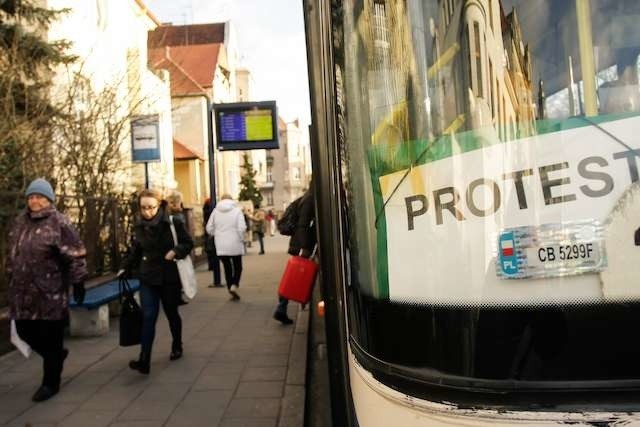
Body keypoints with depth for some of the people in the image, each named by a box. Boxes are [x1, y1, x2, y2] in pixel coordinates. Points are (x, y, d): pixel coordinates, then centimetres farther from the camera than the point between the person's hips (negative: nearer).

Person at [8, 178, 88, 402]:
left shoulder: (59, 223, -11)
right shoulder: (20, 222, 10)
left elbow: (75, 255, -13)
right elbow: (12, 252, 22)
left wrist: (78, 283, -14)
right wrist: (11, 277, 23)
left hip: (51, 293, -6)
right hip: (23, 291, 7)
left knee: (50, 339, 3)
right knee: (25, 332, 14)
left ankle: (50, 383, 20)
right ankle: (57, 355, 41)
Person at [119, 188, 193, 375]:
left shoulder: (173, 223, -12)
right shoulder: (138, 226, -1)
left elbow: (188, 243, -5)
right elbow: (135, 251, 11)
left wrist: (176, 251, -23)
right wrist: (125, 268, 2)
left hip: (170, 278, -2)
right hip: (148, 279, 2)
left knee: (171, 313, 15)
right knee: (148, 317, -6)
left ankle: (177, 347, 38)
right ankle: (144, 361, -6)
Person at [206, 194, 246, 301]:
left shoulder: (216, 211, 3)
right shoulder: (237, 210, -6)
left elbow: (209, 228, 3)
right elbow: (242, 228, -15)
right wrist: (240, 238, 1)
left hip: (221, 246, 2)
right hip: (235, 245, -2)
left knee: (227, 268, 12)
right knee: (238, 267, 12)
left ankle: (230, 288, 13)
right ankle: (234, 285, -8)